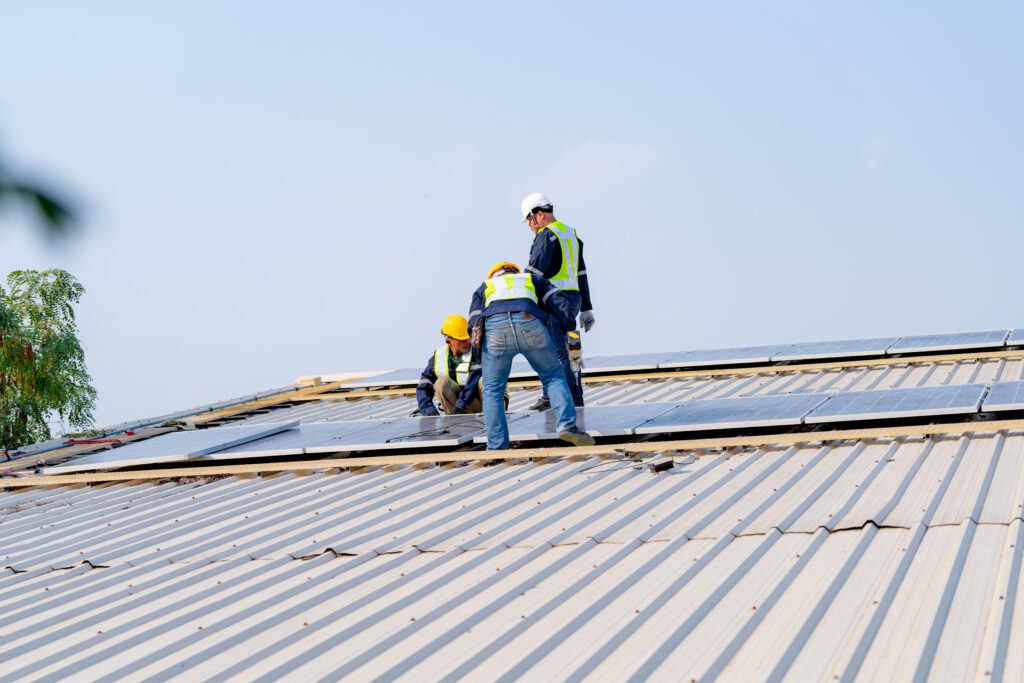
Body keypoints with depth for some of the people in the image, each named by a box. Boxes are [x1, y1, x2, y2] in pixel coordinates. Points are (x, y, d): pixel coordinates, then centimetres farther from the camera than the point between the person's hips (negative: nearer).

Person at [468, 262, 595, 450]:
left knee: (492, 391, 11)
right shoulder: (533, 280, 39)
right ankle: (567, 425, 0)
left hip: (494, 327, 0)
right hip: (530, 323, 0)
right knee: (553, 377, 17)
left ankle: (497, 449, 9)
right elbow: (558, 302, 22)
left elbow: (474, 322, 25)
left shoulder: (483, 288, 39)